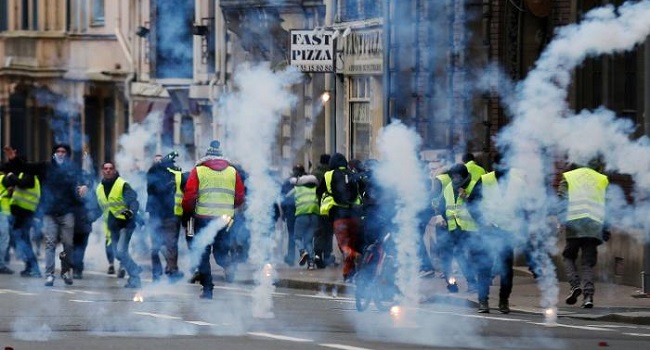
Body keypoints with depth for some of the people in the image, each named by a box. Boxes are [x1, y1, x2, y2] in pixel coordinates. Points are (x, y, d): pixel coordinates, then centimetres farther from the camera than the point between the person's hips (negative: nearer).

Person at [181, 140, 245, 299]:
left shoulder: (198, 171, 0)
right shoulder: (232, 171, 8)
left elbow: (189, 196, -4)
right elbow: (240, 197, 10)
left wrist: (186, 215, 10)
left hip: (203, 217, -2)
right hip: (225, 218, 2)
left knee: (203, 254, 7)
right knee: (221, 249, 16)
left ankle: (207, 288, 1)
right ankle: (227, 265, -18)